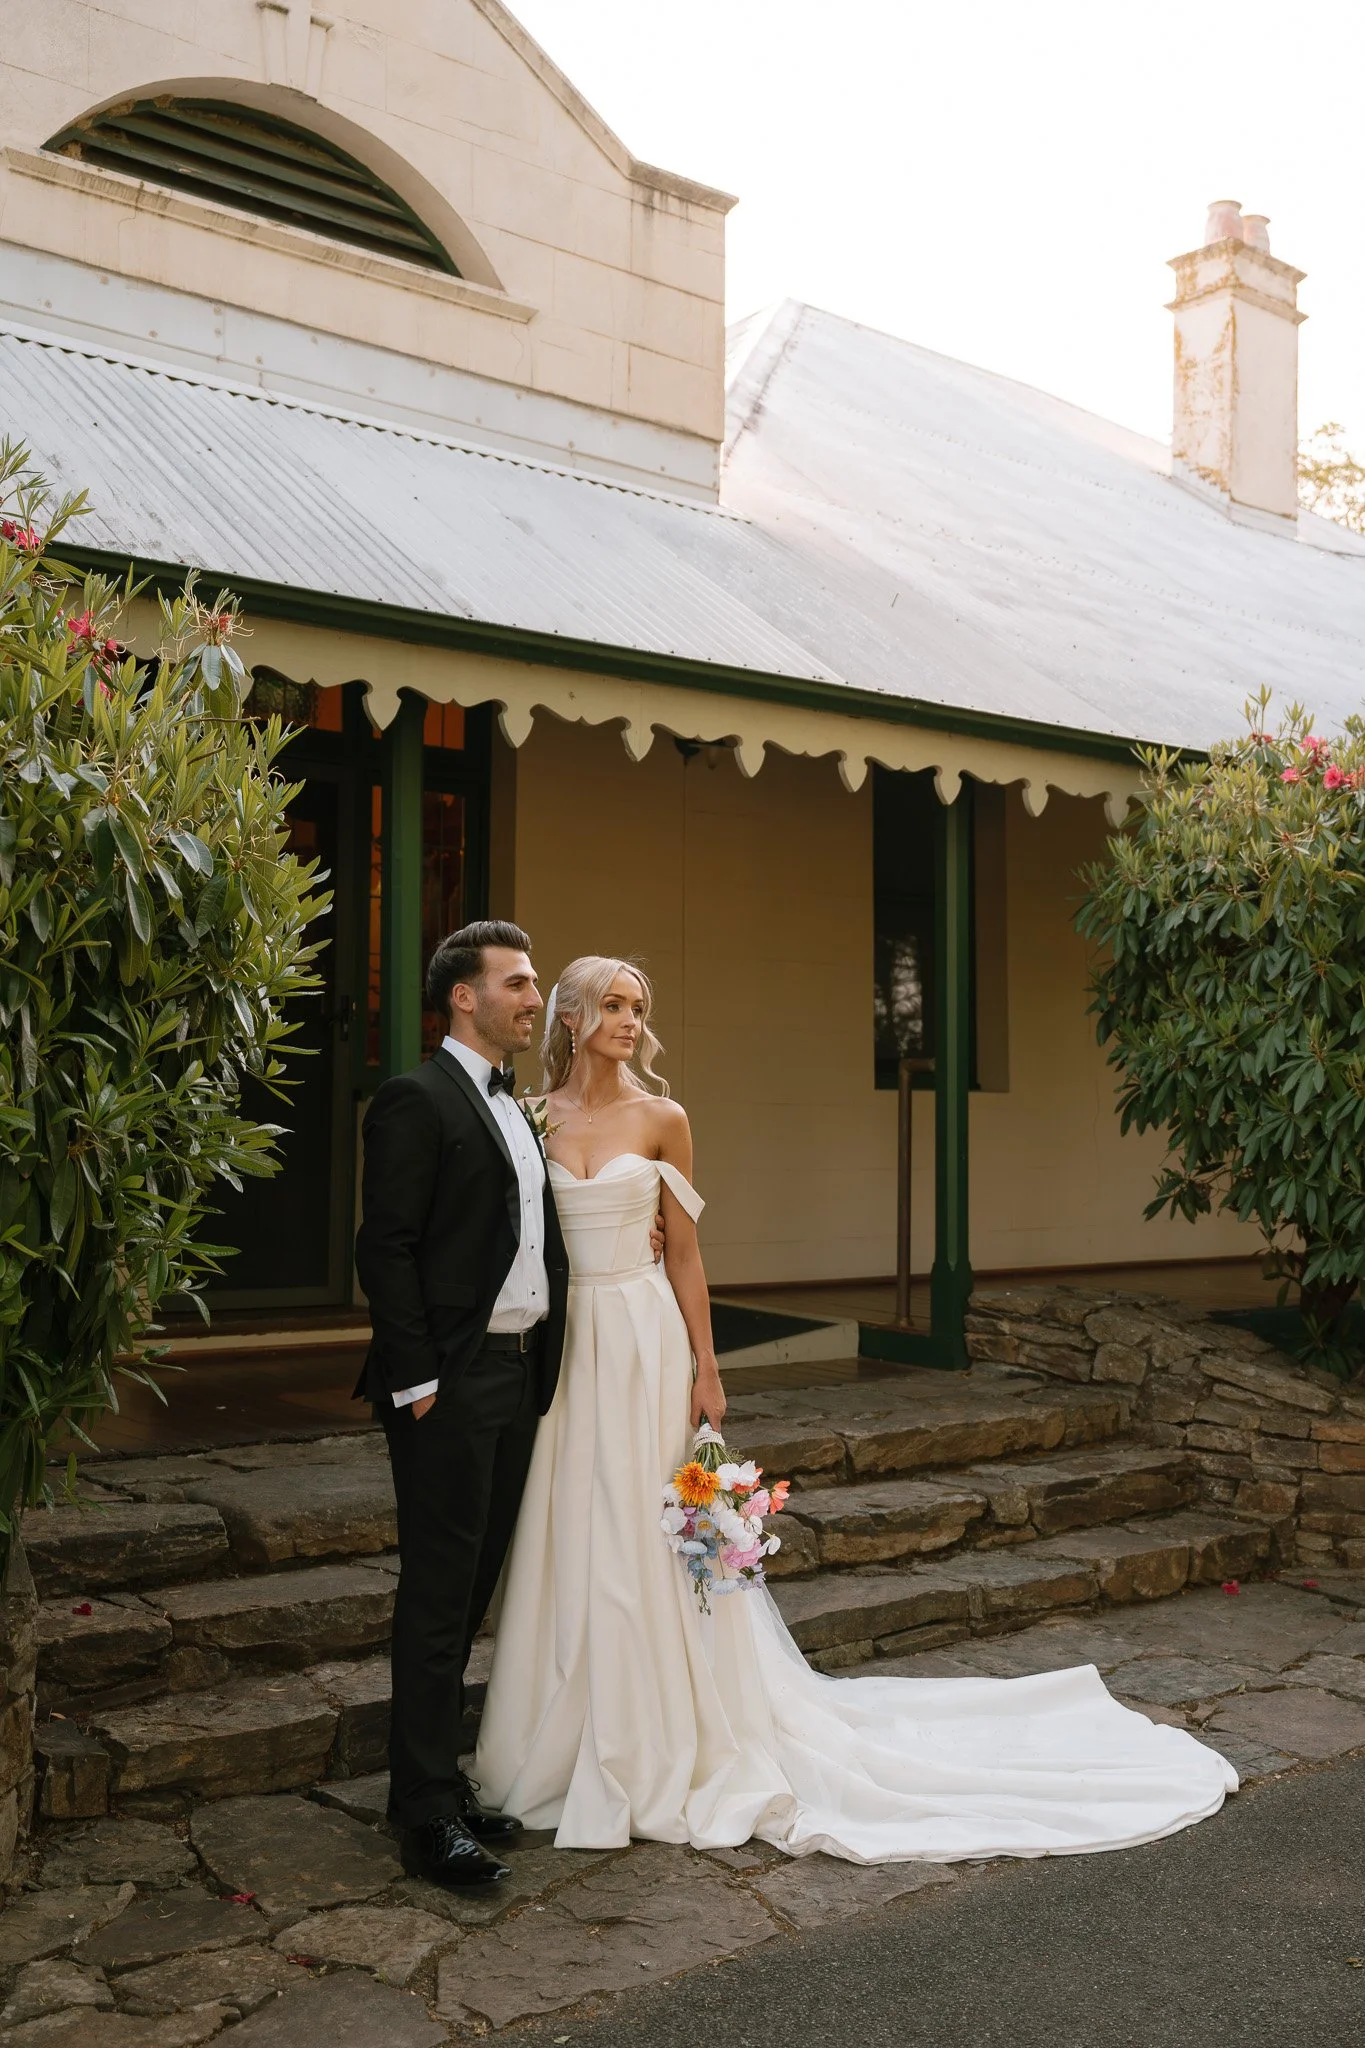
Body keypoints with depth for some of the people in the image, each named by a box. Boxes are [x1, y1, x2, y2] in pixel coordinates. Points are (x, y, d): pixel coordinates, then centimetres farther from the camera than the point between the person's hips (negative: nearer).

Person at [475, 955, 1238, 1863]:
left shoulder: (661, 1119, 0)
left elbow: (684, 1252, 1)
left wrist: (705, 1368, -2)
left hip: (646, 1344, -2)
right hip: (563, 1345, 2)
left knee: (646, 1542, 3)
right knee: (567, 1546, 8)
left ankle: (667, 1746, 19)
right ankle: (563, 1746, 24)